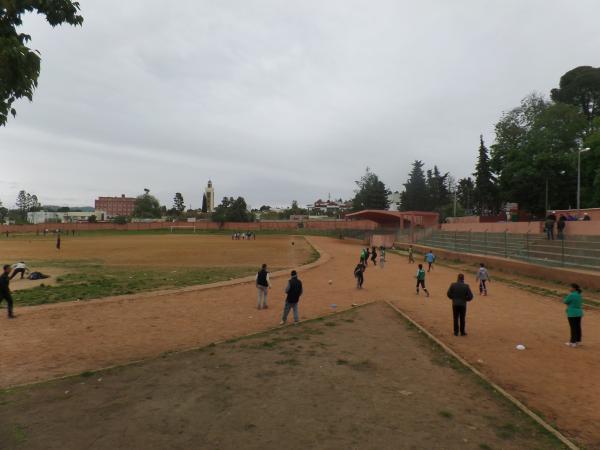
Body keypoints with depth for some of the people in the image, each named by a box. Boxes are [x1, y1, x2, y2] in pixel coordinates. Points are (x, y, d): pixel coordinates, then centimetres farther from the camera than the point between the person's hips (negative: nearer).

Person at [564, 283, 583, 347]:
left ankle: (573, 342, 4)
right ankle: (578, 341, 21)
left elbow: (565, 302, -10)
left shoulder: (571, 295, -20)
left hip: (572, 314, -8)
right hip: (579, 313, 8)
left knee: (573, 328, -2)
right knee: (578, 327, 13)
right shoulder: (579, 294, 8)